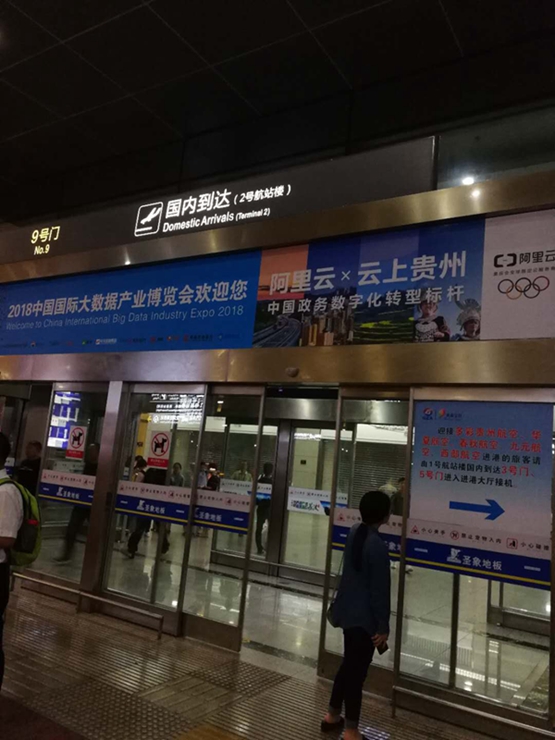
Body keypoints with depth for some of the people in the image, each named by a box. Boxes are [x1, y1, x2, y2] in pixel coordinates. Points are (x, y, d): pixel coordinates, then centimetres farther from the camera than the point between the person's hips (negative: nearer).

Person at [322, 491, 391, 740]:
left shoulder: (354, 532, -1)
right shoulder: (378, 546, -25)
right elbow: (380, 590, -20)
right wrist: (383, 627, -11)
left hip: (347, 610, 8)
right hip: (364, 617, -8)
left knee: (348, 664, 24)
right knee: (357, 671, 6)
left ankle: (332, 715, 39)